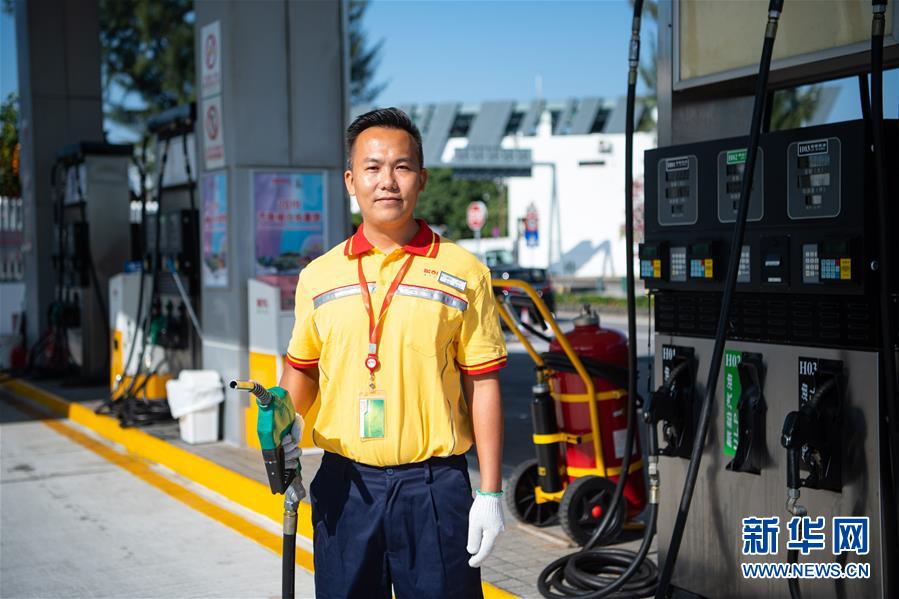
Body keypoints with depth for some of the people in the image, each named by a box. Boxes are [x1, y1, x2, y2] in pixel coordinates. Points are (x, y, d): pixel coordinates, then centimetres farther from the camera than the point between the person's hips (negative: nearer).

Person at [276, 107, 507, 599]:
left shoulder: (462, 273, 0)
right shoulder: (319, 276, 6)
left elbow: (482, 385, 0)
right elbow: (302, 368, 16)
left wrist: (490, 494, -3)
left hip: (434, 484, -2)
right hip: (344, 483, 2)